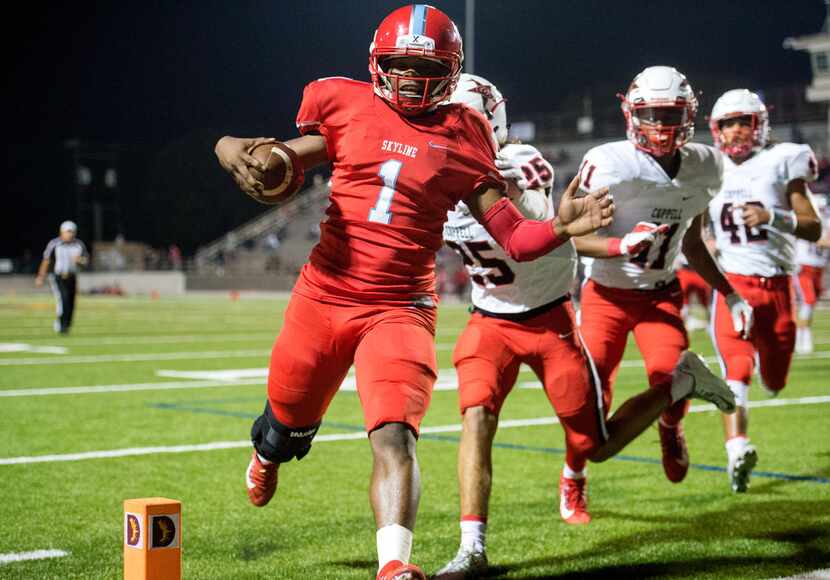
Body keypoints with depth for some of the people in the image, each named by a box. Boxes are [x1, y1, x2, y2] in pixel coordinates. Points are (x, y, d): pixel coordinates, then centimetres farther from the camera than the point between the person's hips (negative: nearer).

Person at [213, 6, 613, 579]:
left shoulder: (462, 137, -1)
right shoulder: (347, 106, 1)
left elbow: (514, 237, -2)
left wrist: (560, 227, -21)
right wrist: (236, 152, -10)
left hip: (399, 311, -2)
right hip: (323, 297, 2)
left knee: (395, 438, -21)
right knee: (291, 421, 21)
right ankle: (268, 453, 58)